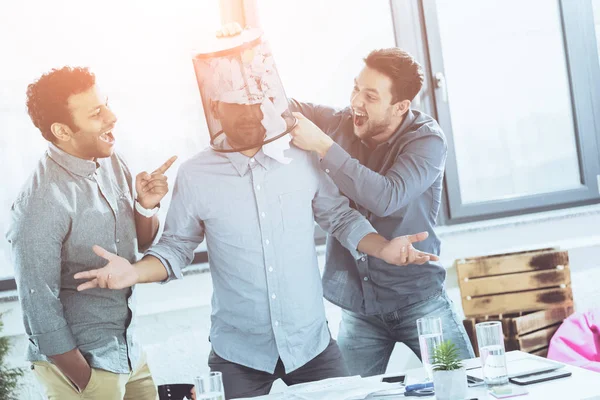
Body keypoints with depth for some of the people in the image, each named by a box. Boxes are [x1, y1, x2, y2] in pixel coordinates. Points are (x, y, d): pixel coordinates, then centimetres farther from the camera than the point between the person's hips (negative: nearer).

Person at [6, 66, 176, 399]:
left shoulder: (111, 162, -1)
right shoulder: (41, 204, -23)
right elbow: (40, 309, -19)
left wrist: (146, 206, -10)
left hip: (128, 349, 7)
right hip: (75, 359, -7)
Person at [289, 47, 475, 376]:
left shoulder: (427, 140, -13)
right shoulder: (342, 123, -1)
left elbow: (387, 197, -29)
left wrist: (323, 146, -32)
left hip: (418, 299, -3)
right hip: (357, 308, 3)